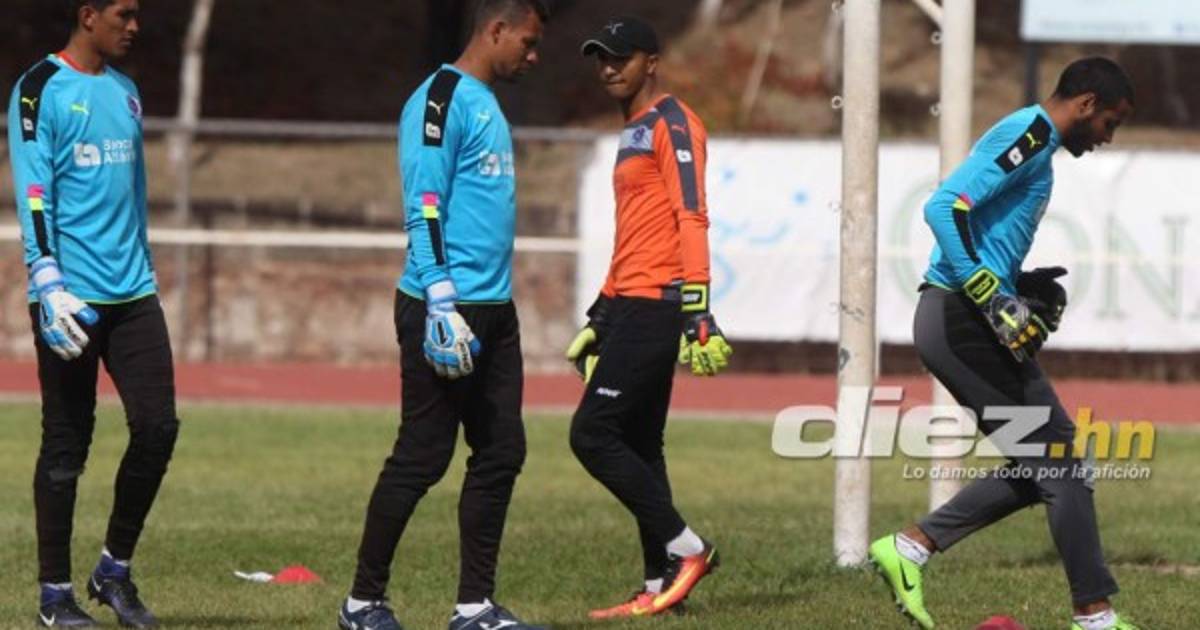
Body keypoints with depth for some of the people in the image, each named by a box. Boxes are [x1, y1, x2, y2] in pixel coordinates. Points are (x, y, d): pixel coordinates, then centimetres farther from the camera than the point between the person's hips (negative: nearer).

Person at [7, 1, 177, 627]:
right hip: (71, 295, -6)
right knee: (66, 445, -2)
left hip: (132, 293, 6)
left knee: (157, 428, -2)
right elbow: (33, 194, -12)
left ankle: (115, 570, 14)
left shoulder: (124, 92, 17)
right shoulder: (40, 91, -6)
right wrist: (49, 285, -21)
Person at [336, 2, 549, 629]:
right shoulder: (440, 101, -10)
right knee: (423, 455, -6)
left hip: (494, 311, 9)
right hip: (444, 310, -9)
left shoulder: (487, 105, 19)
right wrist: (441, 304, -24)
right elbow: (424, 207, -17)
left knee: (501, 453, 6)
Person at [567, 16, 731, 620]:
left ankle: (686, 548, -6)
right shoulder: (634, 134, 21)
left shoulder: (672, 124, -9)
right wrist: (600, 317, 26)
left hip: (653, 308, -10)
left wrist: (697, 310, -26)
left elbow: (691, 216, -18)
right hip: (630, 307, 10)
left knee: (592, 433, -12)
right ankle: (662, 586, 9)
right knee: (637, 447, 8)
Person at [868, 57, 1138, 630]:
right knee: (1060, 464, -6)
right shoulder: (1031, 134, -11)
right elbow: (945, 207, -22)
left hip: (954, 323, 10)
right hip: (958, 319, -10)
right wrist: (995, 301, -24)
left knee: (1040, 469, 12)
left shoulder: (1035, 142, 21)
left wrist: (1025, 286, 12)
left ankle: (910, 546, 13)